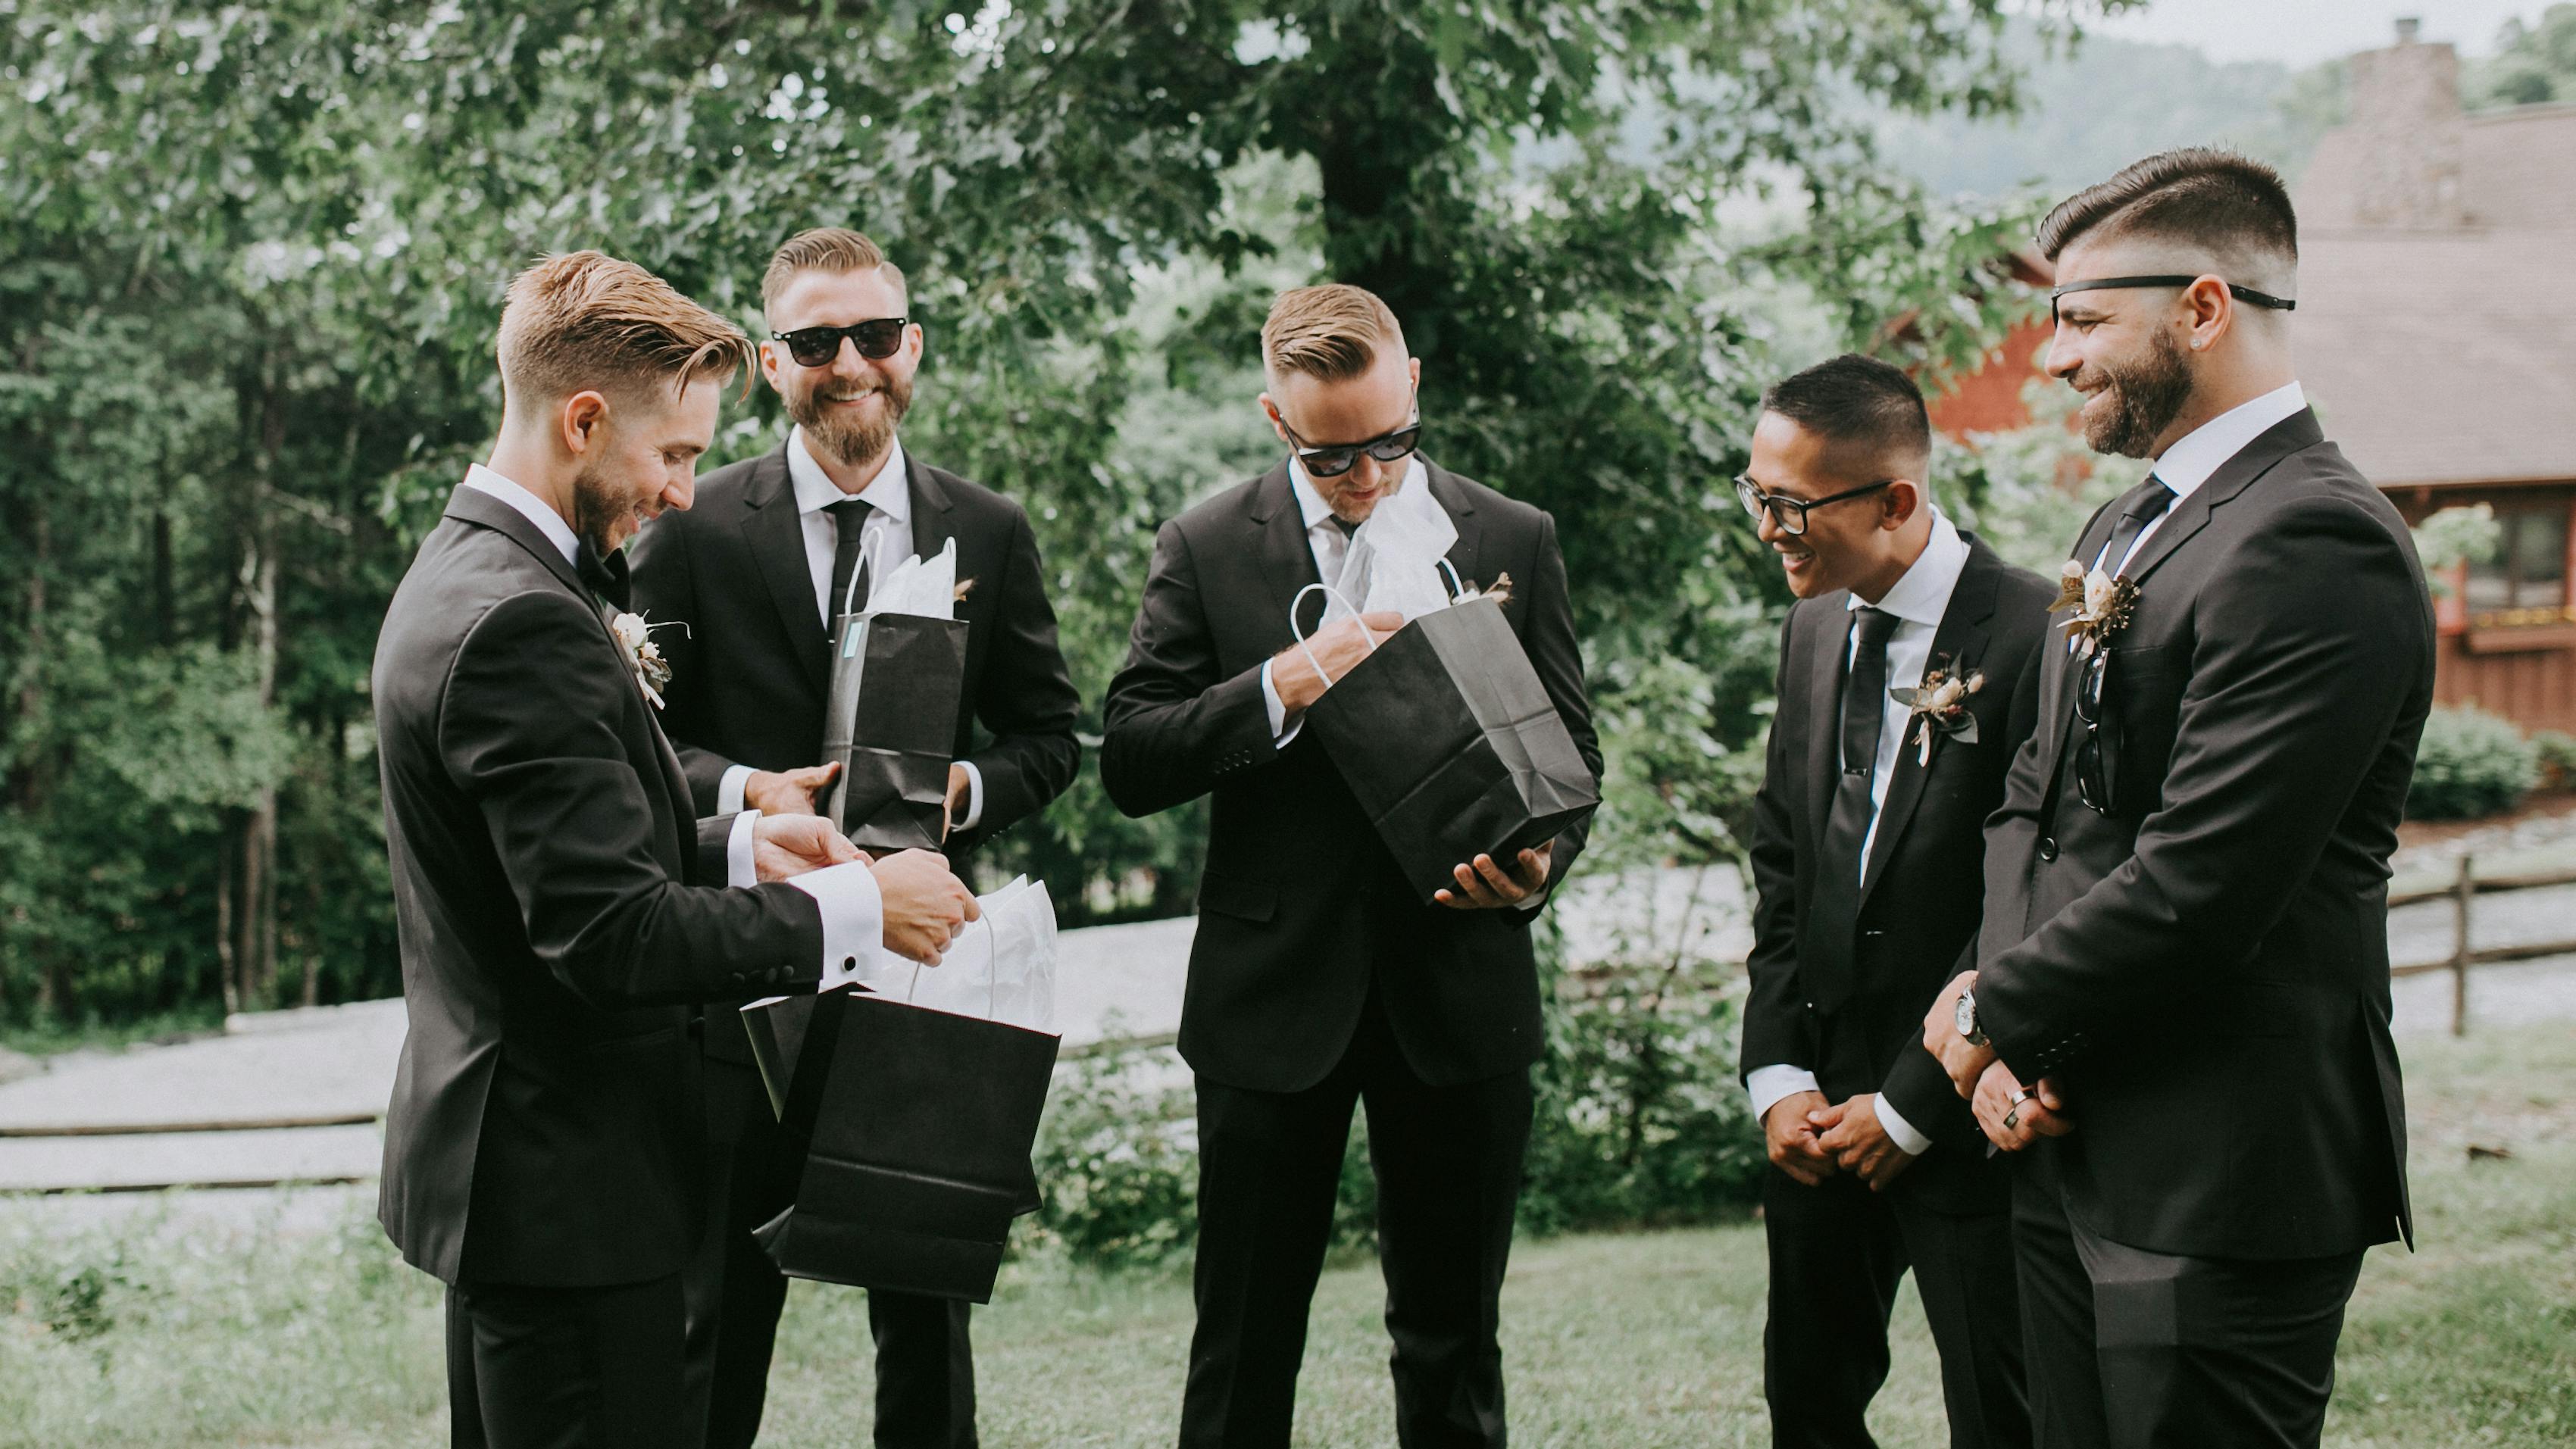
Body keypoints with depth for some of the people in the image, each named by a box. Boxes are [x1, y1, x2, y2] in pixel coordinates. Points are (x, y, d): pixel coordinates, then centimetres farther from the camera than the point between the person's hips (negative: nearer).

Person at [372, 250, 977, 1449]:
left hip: (492, 1159, 11)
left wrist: (737, 845, 6)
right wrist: (855, 910, -17)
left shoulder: (462, 573, 11)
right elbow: (612, 935, -26)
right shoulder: (524, 627, -23)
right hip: (567, 1186, -11)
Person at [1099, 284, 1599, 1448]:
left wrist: (1539, 860, -12)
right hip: (1275, 995, -1)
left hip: (1460, 992, 1)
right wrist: (1283, 684, -19)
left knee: (1453, 1343, 11)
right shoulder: (1207, 549, 1)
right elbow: (1130, 762, -5)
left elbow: (1569, 751, 9)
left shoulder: (1515, 541, 5)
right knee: (1245, 1347, 6)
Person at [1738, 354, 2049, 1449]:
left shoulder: (2032, 636, -15)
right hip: (1819, 1103, 7)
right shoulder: (1815, 630, 9)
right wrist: (1777, 1075, 3)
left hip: (1965, 1119, -6)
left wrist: (1911, 1106, -13)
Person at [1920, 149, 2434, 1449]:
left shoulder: (2317, 542, -17)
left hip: (2220, 1189, -9)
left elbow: (2196, 883, -22)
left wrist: (1993, 1015, -8)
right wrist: (2013, 1037, 0)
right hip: (2071, 1151, 9)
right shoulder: (2123, 534, 15)